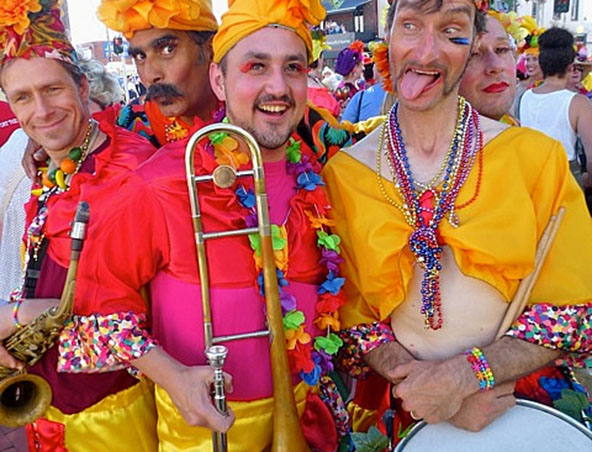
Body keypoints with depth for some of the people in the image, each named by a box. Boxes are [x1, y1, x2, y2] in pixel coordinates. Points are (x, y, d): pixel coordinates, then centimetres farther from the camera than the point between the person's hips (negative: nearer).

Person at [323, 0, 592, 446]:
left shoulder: (535, 155, -4)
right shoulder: (342, 173, -4)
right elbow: (348, 312, -1)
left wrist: (463, 375, -15)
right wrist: (421, 381, -15)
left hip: (522, 402, 1)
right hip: (401, 409, 0)